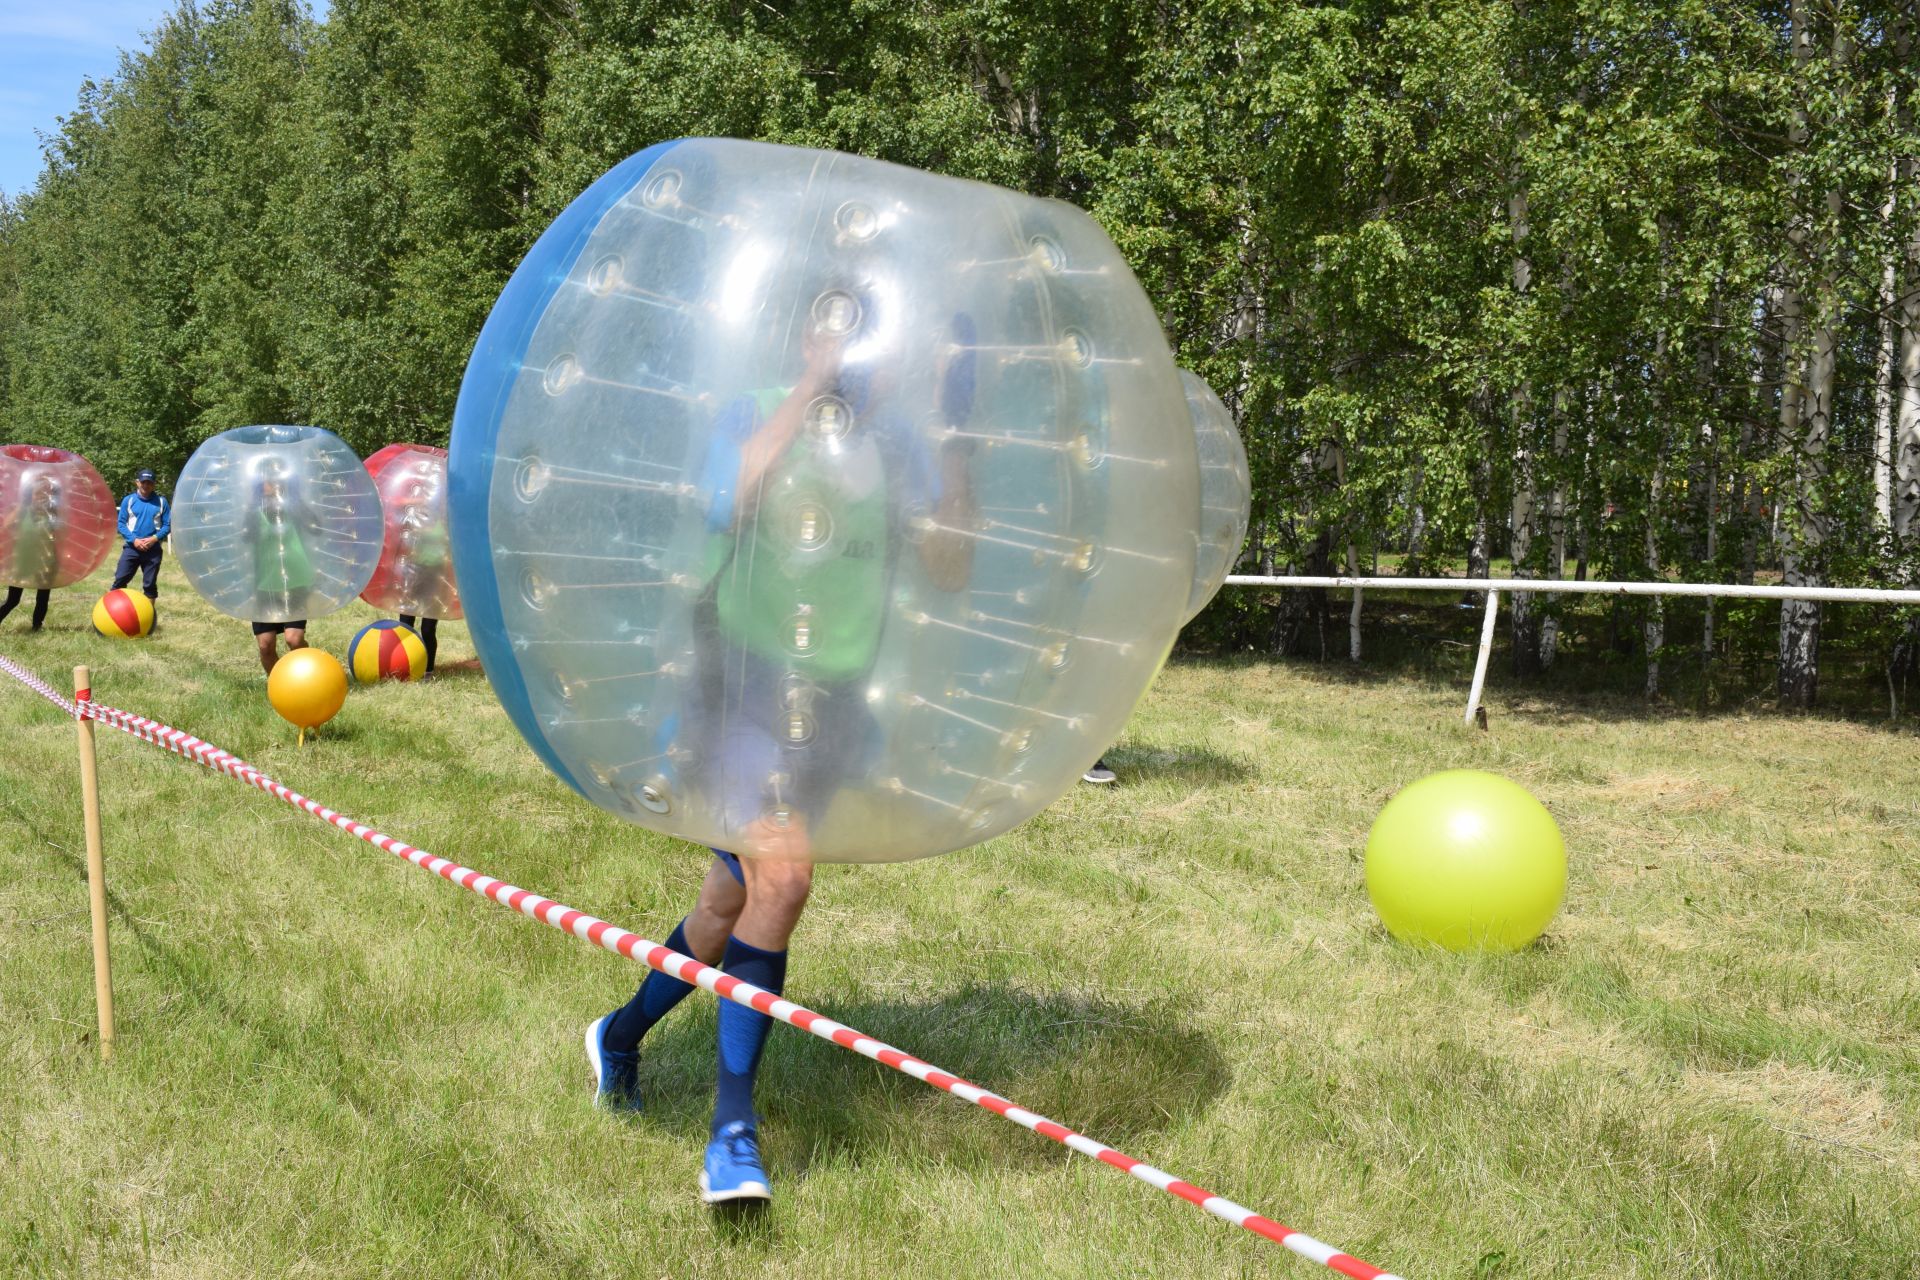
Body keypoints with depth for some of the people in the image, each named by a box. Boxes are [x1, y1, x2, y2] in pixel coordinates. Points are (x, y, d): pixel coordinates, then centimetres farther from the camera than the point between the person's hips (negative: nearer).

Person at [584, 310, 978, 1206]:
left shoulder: (895, 452, 6)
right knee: (783, 873, -25)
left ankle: (620, 1036, 39)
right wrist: (809, 390, -21)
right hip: (746, 685, -4)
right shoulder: (752, 418, -3)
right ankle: (733, 1125, -13)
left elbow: (950, 569, -2)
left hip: (836, 701, 5)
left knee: (733, 905, 12)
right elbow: (736, 499, -25)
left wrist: (958, 439, -8)